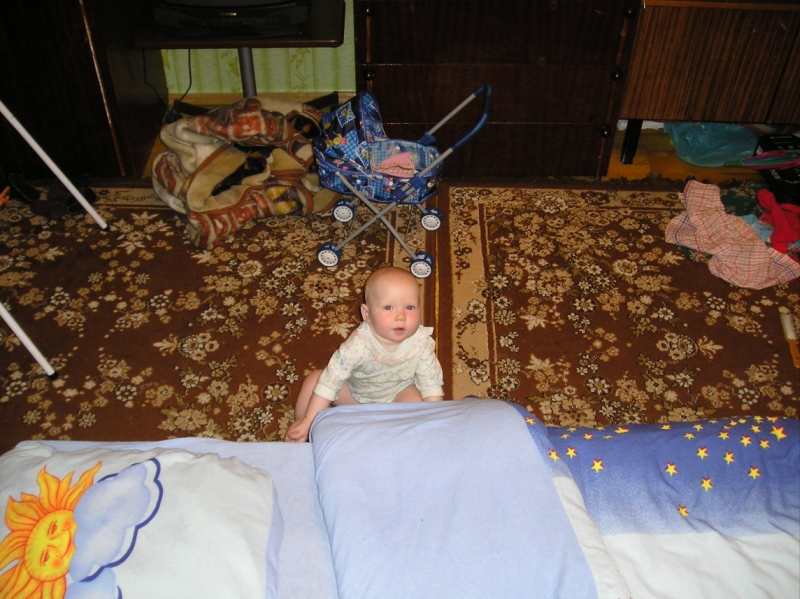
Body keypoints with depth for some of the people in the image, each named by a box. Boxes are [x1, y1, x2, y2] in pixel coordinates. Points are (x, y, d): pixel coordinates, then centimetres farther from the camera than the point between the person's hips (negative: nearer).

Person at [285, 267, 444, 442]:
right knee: (314, 379, -15)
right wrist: (307, 421, -30)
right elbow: (331, 380, -31)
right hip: (354, 389, 0)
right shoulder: (359, 343, -36)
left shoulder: (421, 343, -30)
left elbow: (432, 382, -18)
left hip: (398, 392, 1)